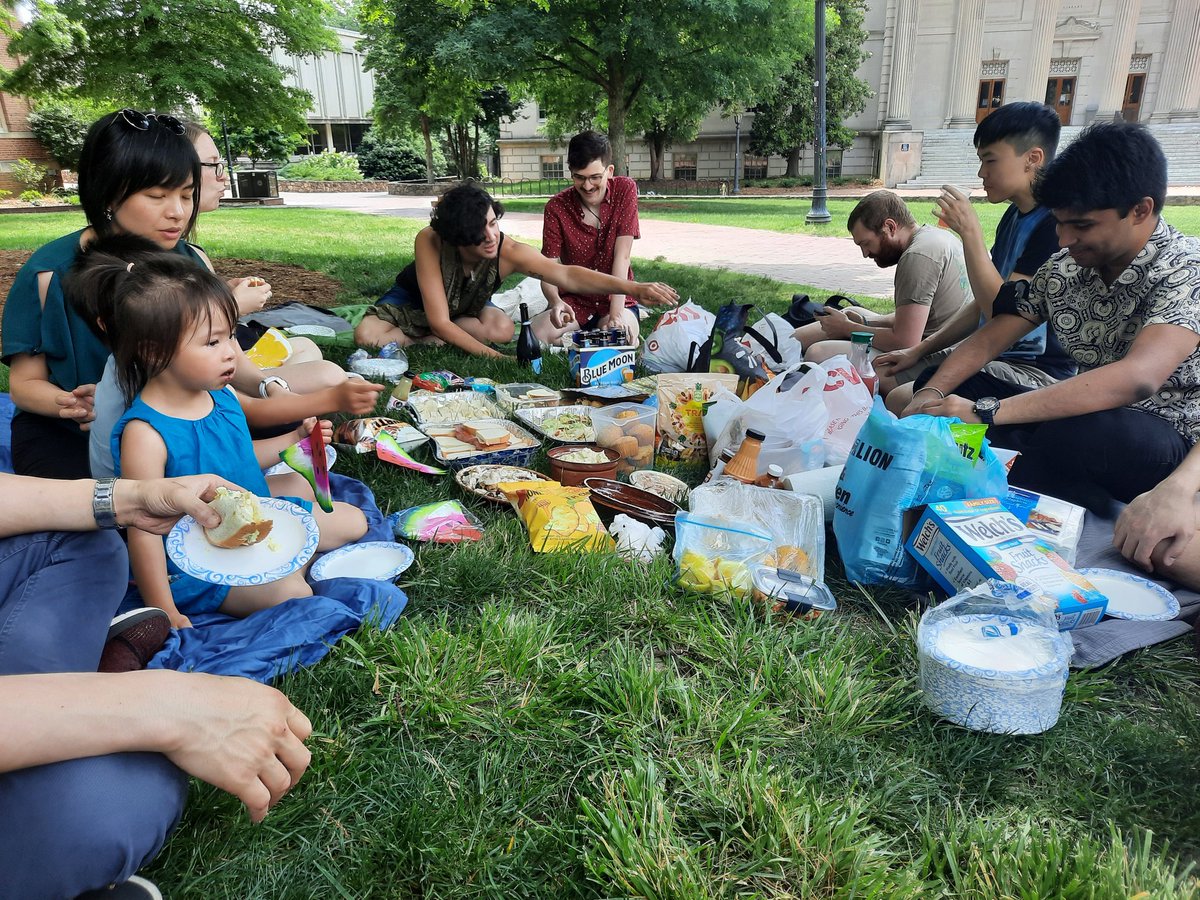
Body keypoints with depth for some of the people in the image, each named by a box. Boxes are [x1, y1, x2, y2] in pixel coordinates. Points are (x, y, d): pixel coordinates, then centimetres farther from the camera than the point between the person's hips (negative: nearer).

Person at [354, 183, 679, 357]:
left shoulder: (507, 251, -34)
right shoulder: (430, 242, -39)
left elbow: (567, 275, -43)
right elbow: (440, 322, -39)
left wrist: (634, 288, -56)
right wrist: (496, 358, -45)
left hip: (467, 307, 3)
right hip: (413, 300, -2)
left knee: (503, 329, -31)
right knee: (367, 335, -30)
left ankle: (431, 340, -11)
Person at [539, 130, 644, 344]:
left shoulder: (625, 190, -9)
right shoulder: (556, 207, -8)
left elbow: (622, 256, -16)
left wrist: (616, 313, -25)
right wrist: (555, 302, -37)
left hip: (616, 297, 0)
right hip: (574, 300, 1)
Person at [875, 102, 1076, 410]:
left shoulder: (1055, 224, -18)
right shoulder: (1014, 216, 12)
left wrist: (969, 231, -22)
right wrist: (919, 350, 13)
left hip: (1037, 371, -9)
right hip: (992, 354, 9)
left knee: (901, 401, -28)